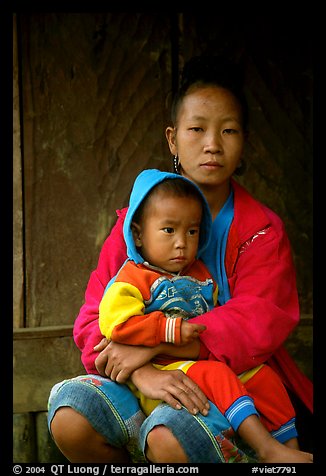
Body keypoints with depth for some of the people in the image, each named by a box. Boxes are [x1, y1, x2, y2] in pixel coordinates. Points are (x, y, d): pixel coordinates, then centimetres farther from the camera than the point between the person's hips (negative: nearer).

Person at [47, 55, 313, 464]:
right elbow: (96, 318, -2)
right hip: (143, 383, 3)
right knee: (70, 414, -27)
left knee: (170, 436, -36)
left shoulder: (262, 230, 1)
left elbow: (258, 326, -13)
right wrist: (142, 373, -24)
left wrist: (152, 346, -21)